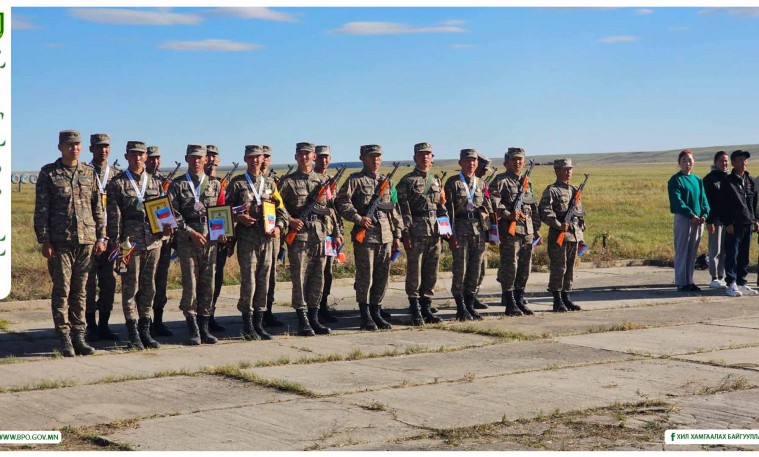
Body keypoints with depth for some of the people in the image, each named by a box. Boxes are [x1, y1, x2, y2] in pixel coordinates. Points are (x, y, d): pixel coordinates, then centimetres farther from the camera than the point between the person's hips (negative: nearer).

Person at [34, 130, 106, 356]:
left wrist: (101, 237, 6)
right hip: (60, 241, -3)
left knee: (80, 291, 8)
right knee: (62, 290, -1)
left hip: (87, 240, 3)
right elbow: (41, 210, -1)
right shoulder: (48, 174, 1)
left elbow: (98, 207, 12)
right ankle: (65, 339, 5)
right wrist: (44, 241, -6)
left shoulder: (89, 172, 10)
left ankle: (79, 336, 13)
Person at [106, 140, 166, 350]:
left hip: (153, 241, 4)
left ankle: (145, 331, 17)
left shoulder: (154, 182, 13)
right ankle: (133, 334, 6)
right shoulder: (118, 183, -1)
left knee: (148, 287, 9)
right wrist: (115, 242, -10)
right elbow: (114, 215, -5)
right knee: (130, 287, 0)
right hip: (130, 242, -4)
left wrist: (165, 226, -4)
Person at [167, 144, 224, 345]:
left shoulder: (215, 185, 14)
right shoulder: (177, 185, 5)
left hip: (210, 240, 3)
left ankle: (204, 328, 11)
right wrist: (191, 233, -10)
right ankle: (193, 330, -2)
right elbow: (173, 215, -2)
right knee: (190, 285, -6)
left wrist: (222, 231, 0)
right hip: (187, 241, -3)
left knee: (208, 285, 3)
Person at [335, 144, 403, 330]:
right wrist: (358, 218, -18)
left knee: (382, 278, 7)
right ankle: (366, 316, 4)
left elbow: (395, 210, 19)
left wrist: (397, 235, 15)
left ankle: (376, 313, 18)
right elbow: (341, 202, -11)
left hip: (386, 236, 5)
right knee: (365, 277, -3)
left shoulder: (387, 182, 17)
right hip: (365, 235, -5)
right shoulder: (355, 180, -1)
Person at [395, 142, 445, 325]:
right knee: (414, 271, -2)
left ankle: (426, 308, 16)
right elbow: (403, 209, -8)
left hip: (435, 232, 6)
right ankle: (416, 311, 3)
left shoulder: (436, 181, 16)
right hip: (416, 232, -6)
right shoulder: (407, 181, -2)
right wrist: (405, 233, -14)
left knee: (431, 272, 8)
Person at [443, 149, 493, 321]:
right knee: (460, 269, -4)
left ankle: (470, 306, 15)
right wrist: (451, 233, -11)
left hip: (479, 229, 5)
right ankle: (461, 308, 3)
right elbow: (449, 209, -4)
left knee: (475, 270, 6)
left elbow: (488, 208, 17)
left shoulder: (481, 183, 15)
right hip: (461, 228, -5)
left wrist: (489, 230, 7)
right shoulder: (453, 182, 1)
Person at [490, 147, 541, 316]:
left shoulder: (527, 182, 20)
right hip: (510, 229, -7)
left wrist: (536, 229, 20)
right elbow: (493, 202, -15)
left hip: (527, 231, 7)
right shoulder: (500, 181, -3)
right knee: (510, 267, -6)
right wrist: (508, 215, -24)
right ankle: (510, 304, -1)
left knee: (525, 267, 9)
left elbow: (534, 207, 23)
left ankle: (520, 301, 18)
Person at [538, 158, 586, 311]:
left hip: (575, 235, 7)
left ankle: (566, 297, 18)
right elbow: (544, 212, -14)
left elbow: (581, 212, 22)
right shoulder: (551, 191, -5)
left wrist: (581, 233, 16)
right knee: (559, 268, -5)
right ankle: (557, 301, -1)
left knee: (570, 268, 10)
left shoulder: (575, 190, 17)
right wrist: (559, 226, -23)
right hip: (558, 235, -7)